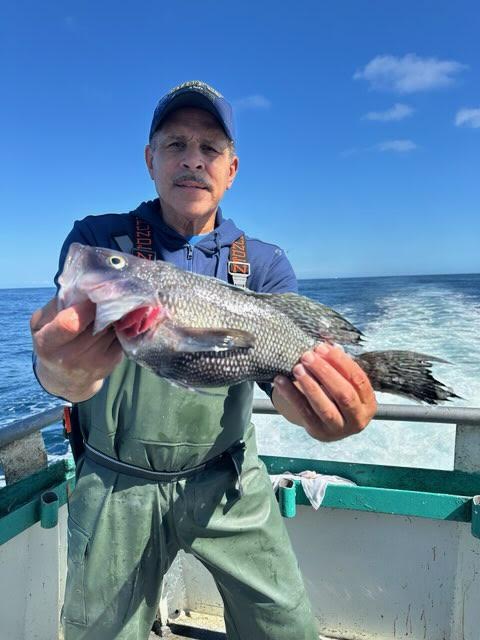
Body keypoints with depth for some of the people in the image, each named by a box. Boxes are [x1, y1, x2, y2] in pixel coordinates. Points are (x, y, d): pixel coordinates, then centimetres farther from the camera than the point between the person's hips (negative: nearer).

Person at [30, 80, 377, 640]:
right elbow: (60, 371, -19)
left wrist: (316, 406, -41)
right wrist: (65, 369, -45)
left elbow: (286, 360, -17)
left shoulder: (264, 264, -2)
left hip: (229, 482, 2)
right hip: (116, 488, 0)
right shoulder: (97, 240, -7)